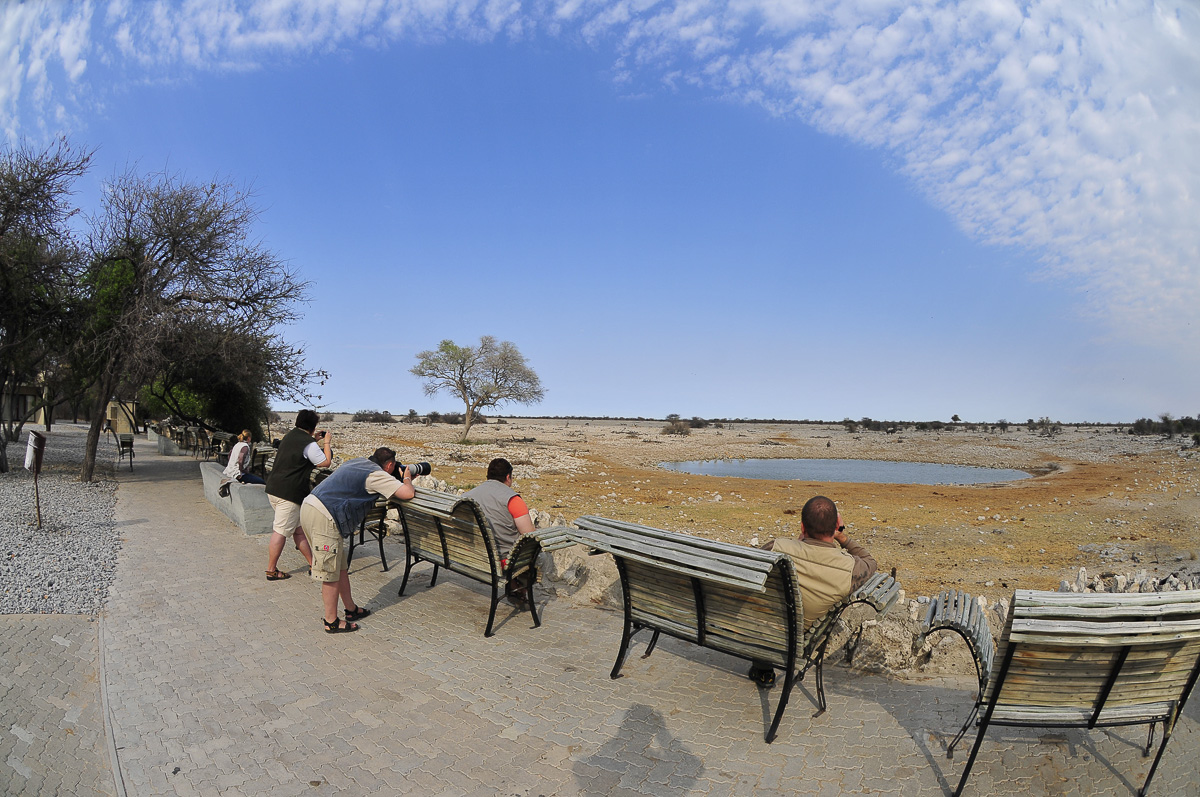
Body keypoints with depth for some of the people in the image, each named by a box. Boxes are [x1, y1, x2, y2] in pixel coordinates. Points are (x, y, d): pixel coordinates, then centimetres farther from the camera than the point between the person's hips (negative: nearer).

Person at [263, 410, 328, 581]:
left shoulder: (289, 436, 12)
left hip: (274, 488, 10)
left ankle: (313, 563, 20)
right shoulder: (309, 444, -14)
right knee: (281, 532, -2)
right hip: (288, 494, -10)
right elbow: (326, 463, -6)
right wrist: (327, 443, 3)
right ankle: (271, 570, 6)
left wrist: (314, 439, 28)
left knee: (299, 529, 13)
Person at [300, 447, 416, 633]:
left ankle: (351, 609, 29)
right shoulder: (377, 475, -8)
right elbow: (408, 494, -14)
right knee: (331, 573, 1)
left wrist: (400, 478, 32)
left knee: (341, 566, 18)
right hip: (323, 517, -10)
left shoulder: (359, 462, 19)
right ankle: (331, 622, 12)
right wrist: (407, 478, 9)